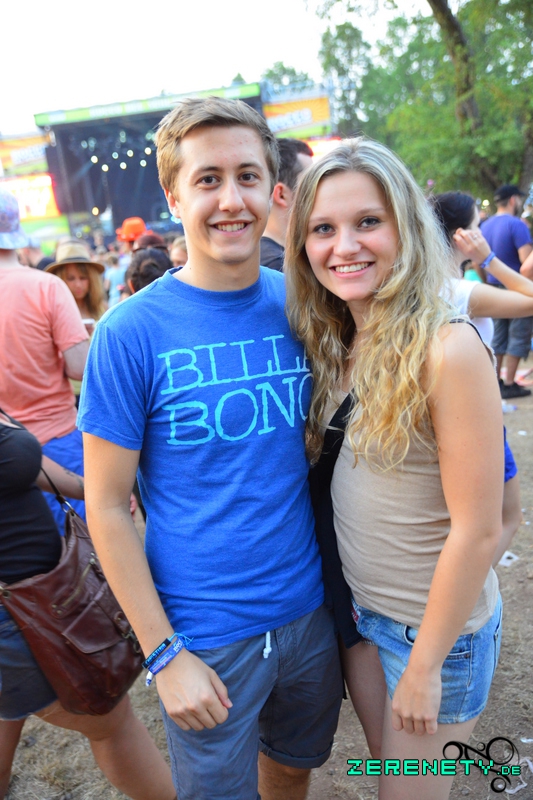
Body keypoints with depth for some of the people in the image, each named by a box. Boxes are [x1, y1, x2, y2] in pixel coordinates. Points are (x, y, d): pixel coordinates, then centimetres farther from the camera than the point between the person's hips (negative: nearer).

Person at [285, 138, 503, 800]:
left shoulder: (448, 349, -24)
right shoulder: (335, 342, -3)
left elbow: (477, 530, -21)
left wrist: (424, 666, -15)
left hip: (437, 623, -5)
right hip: (354, 606, 6)